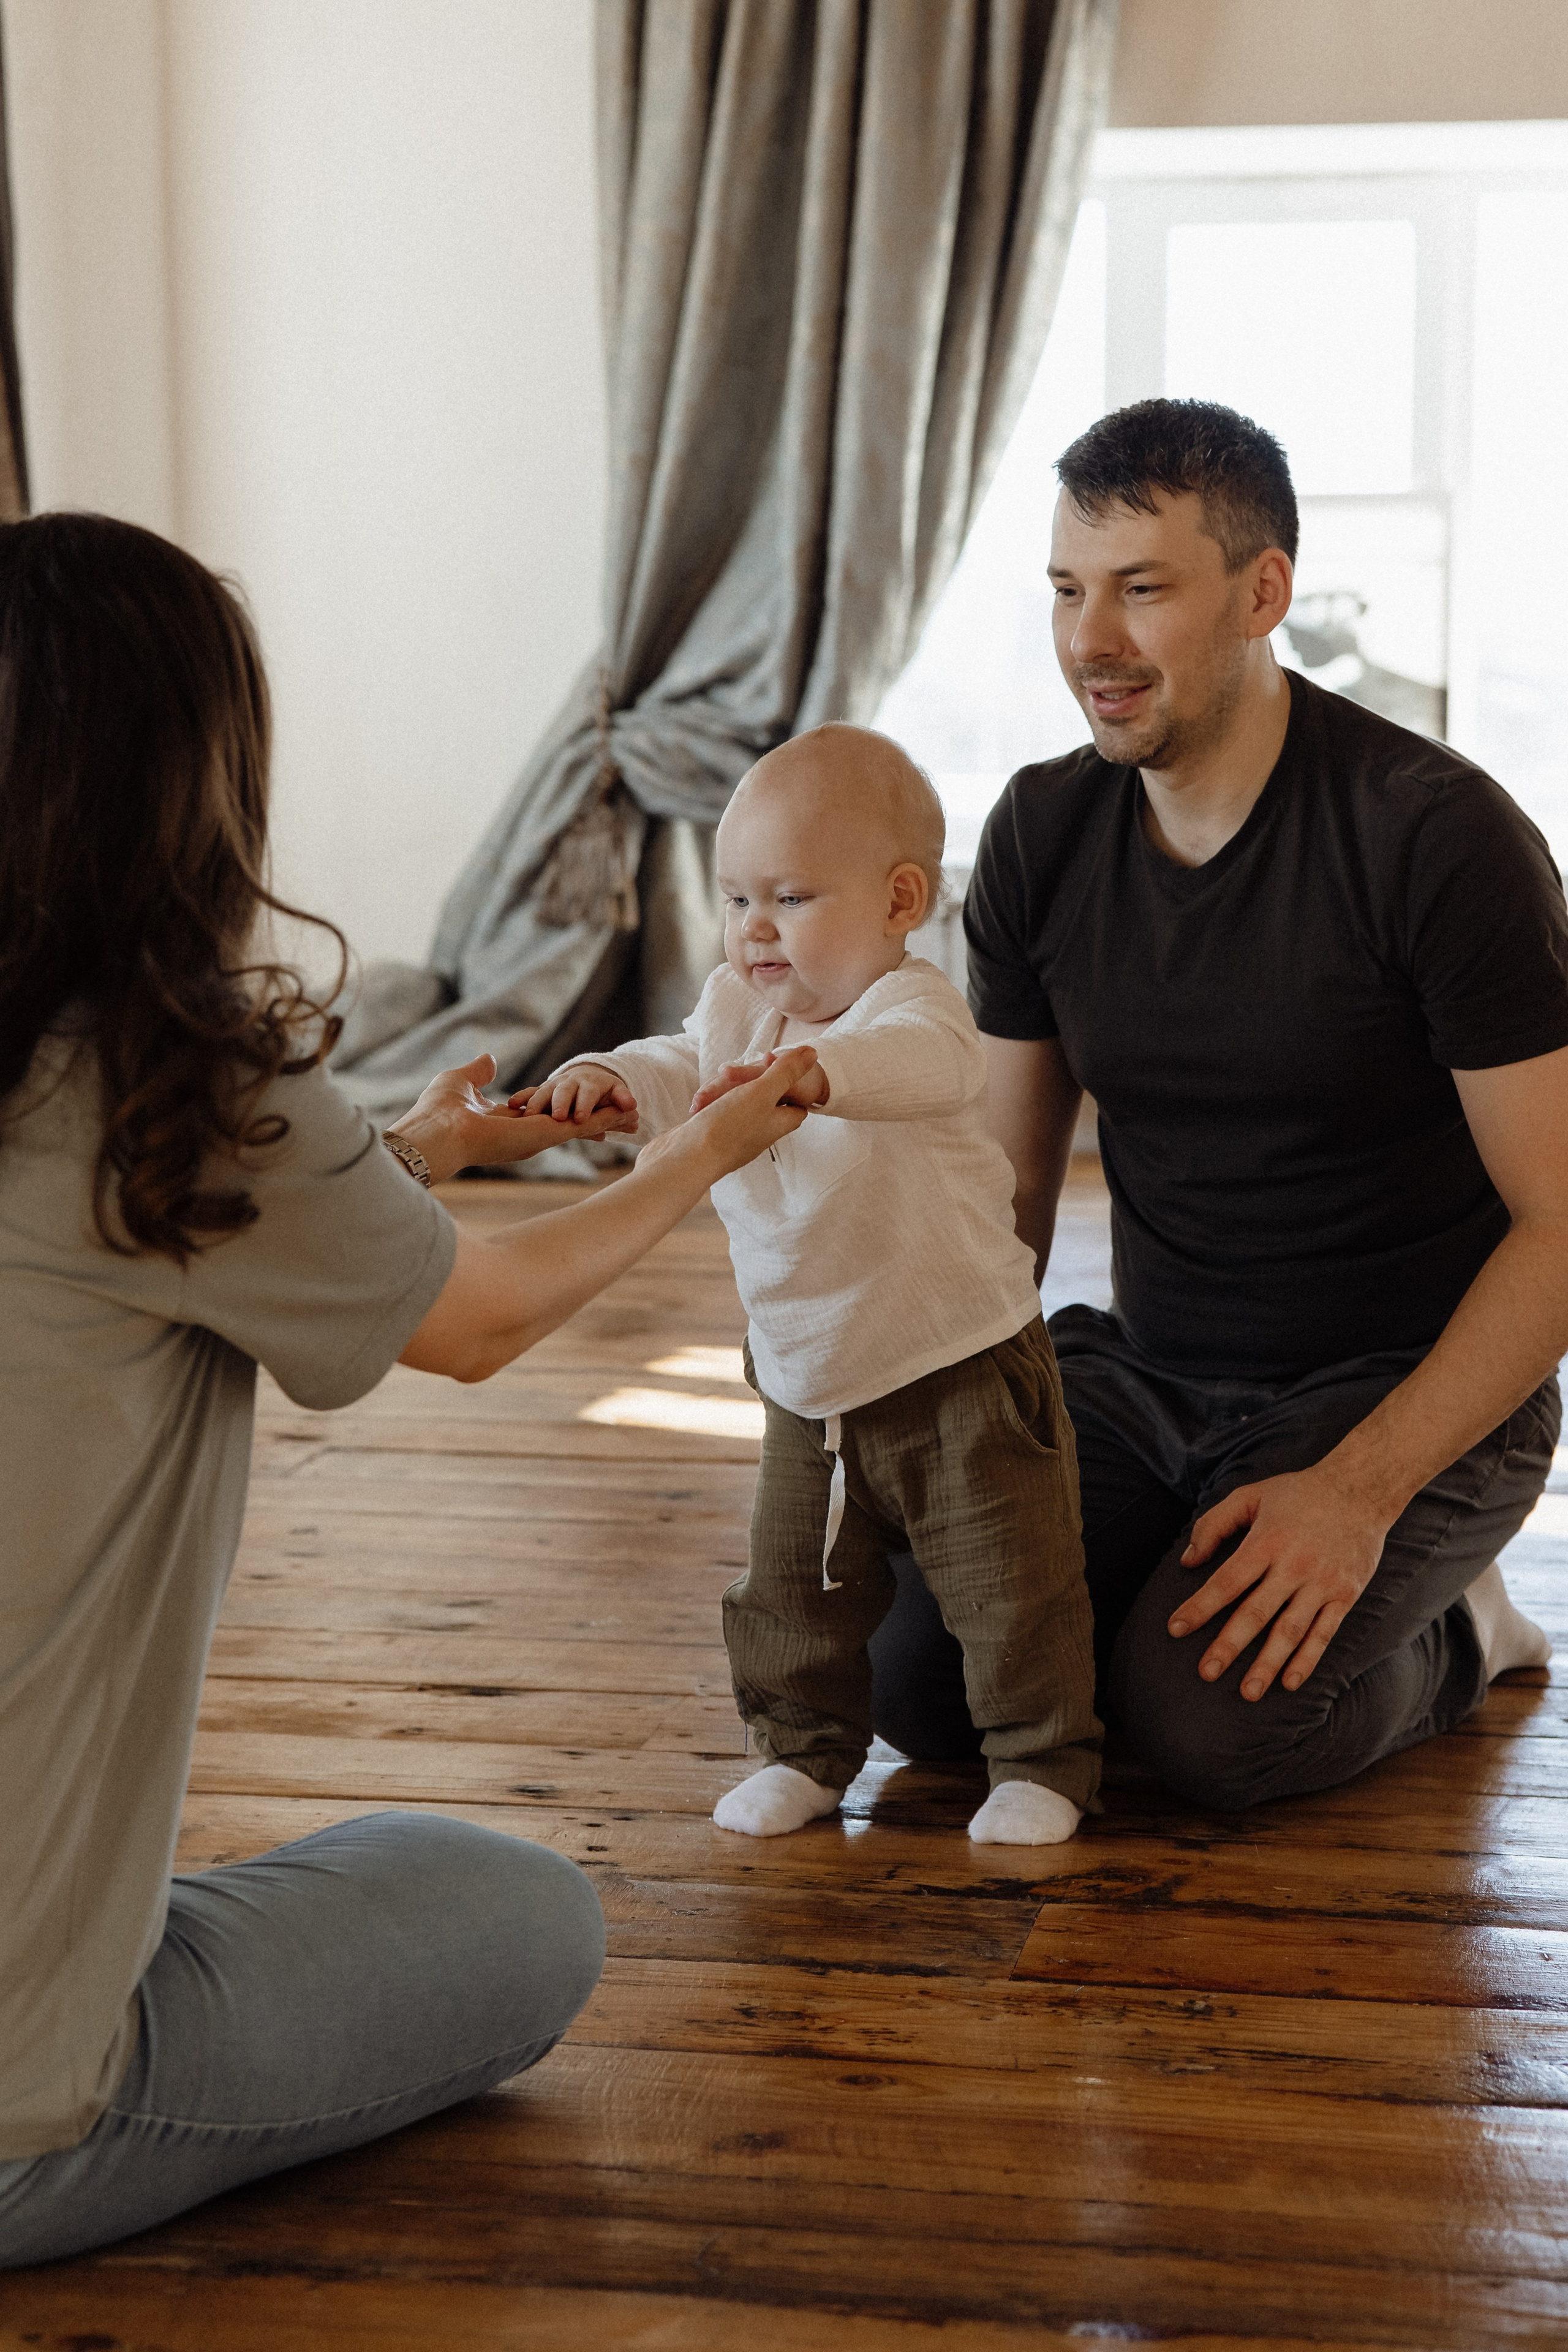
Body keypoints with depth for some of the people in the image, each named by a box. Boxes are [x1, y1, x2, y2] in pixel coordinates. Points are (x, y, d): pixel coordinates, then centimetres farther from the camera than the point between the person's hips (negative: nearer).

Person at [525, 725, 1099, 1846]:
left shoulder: (912, 1006, -21)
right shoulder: (736, 1014, 2)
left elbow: (925, 1063, -42)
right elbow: (676, 1074, 0)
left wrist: (812, 1070, -61)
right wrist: (605, 1079, -25)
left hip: (962, 1374, -6)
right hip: (809, 1391, 6)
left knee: (1010, 1587, 2)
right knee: (791, 1591, 14)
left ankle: (1044, 1759, 21)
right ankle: (808, 1747, 34)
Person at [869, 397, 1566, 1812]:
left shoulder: (1438, 835, -18)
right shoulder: (1041, 833, 0)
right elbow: (1008, 1187, 8)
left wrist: (1359, 1490, -25)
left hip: (1411, 1395, -4)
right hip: (1146, 1373, 5)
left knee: (1211, 1721, -28)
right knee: (920, 1681, -16)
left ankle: (1448, 1628, 4)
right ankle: (1157, 1587, 12)